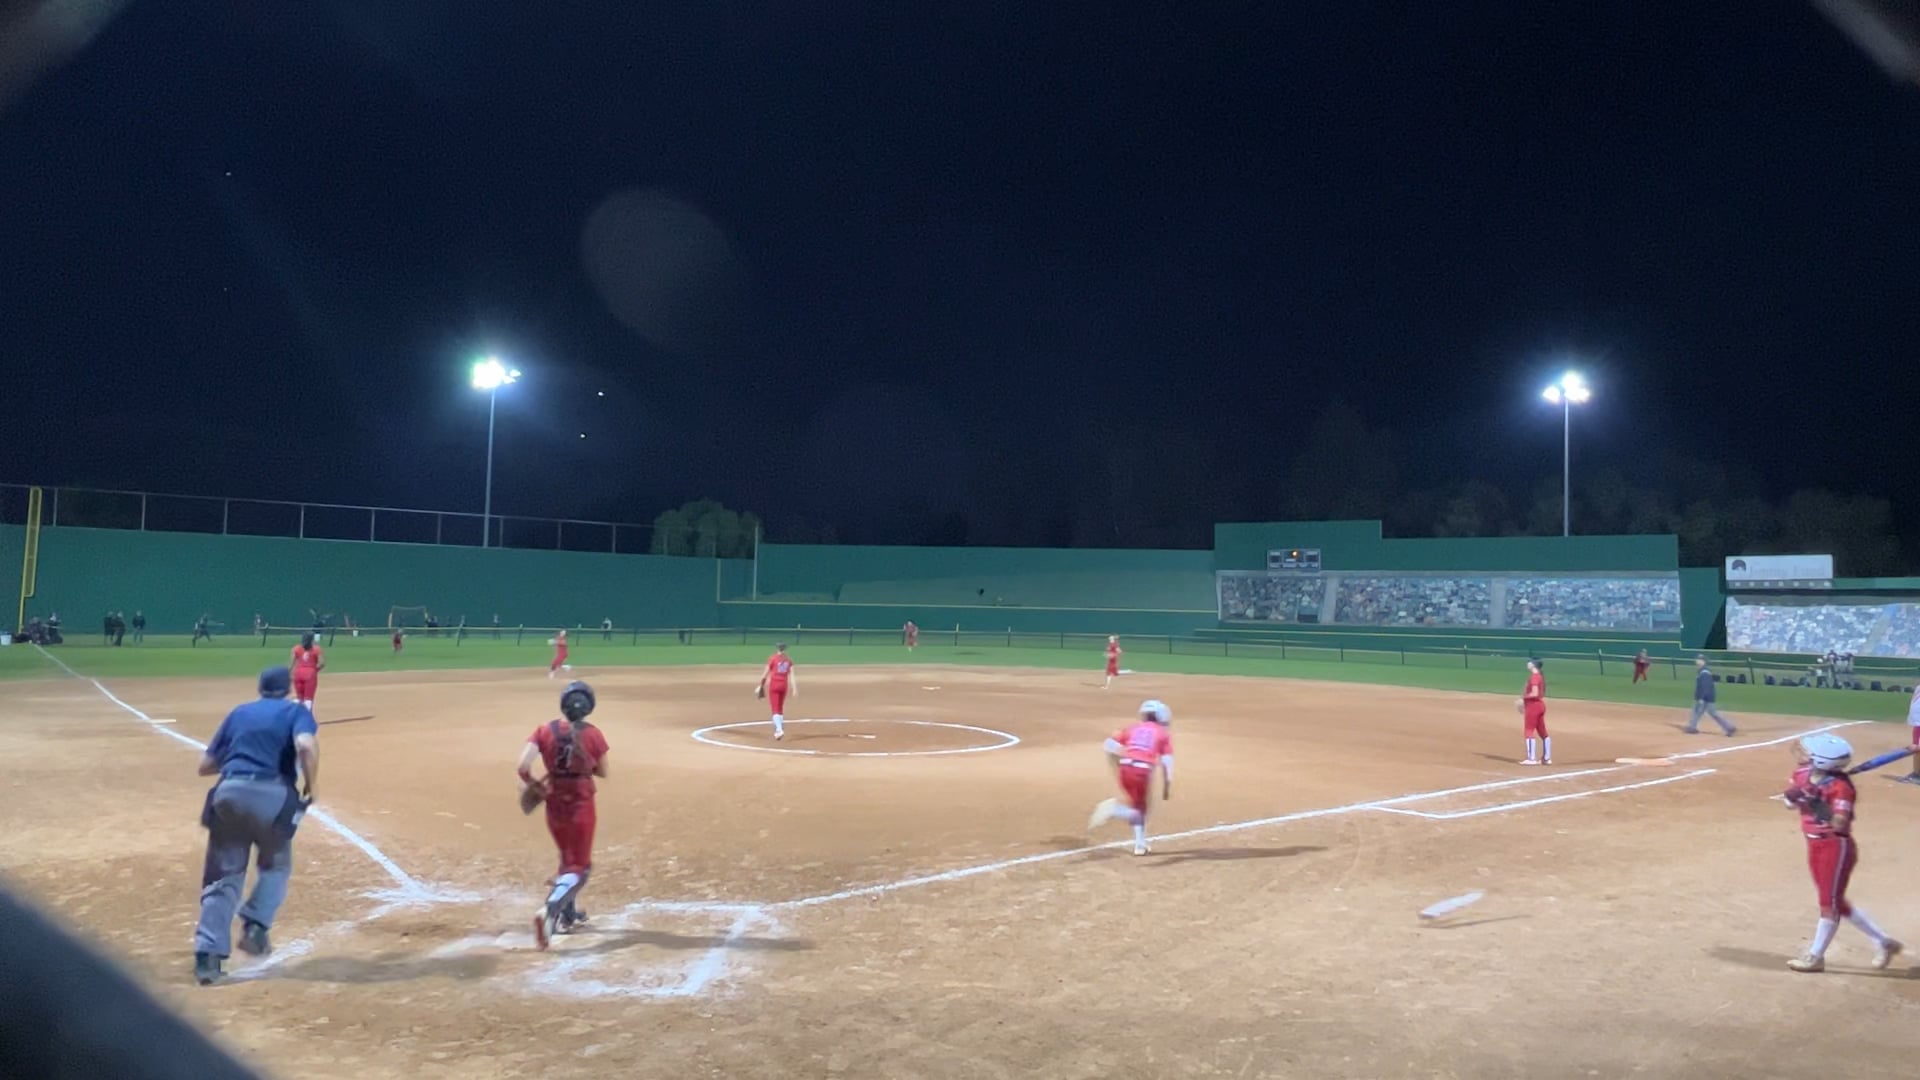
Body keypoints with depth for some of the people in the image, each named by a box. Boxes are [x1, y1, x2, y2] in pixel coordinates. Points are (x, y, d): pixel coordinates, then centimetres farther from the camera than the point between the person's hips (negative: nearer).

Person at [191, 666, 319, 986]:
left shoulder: (238, 713, 22)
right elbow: (306, 747, -12)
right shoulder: (296, 711, 11)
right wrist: (310, 786, -1)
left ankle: (208, 954, 0)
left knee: (224, 875, 11)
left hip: (228, 793, 3)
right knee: (276, 866, 23)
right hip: (272, 795, -3)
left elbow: (205, 765, 21)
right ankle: (255, 927, 8)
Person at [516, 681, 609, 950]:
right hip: (581, 805, -3)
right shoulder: (593, 735, -10)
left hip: (554, 804, 4)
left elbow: (523, 767, -15)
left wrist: (535, 784, 3)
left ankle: (569, 915, 31)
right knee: (579, 867, 2)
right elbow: (603, 773, 0)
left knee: (568, 859, 25)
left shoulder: (545, 731, -6)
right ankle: (549, 911, -21)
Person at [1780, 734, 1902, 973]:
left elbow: (1840, 824, -28)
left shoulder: (1840, 787, -22)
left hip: (1836, 847, -9)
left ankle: (1815, 956, 11)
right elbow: (1789, 799, 10)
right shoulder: (1803, 774, -1)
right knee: (1836, 902, 17)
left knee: (1830, 902, 2)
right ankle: (1882, 942, 32)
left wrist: (1816, 802, -32)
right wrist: (1792, 796, -11)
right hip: (1815, 845, 9)